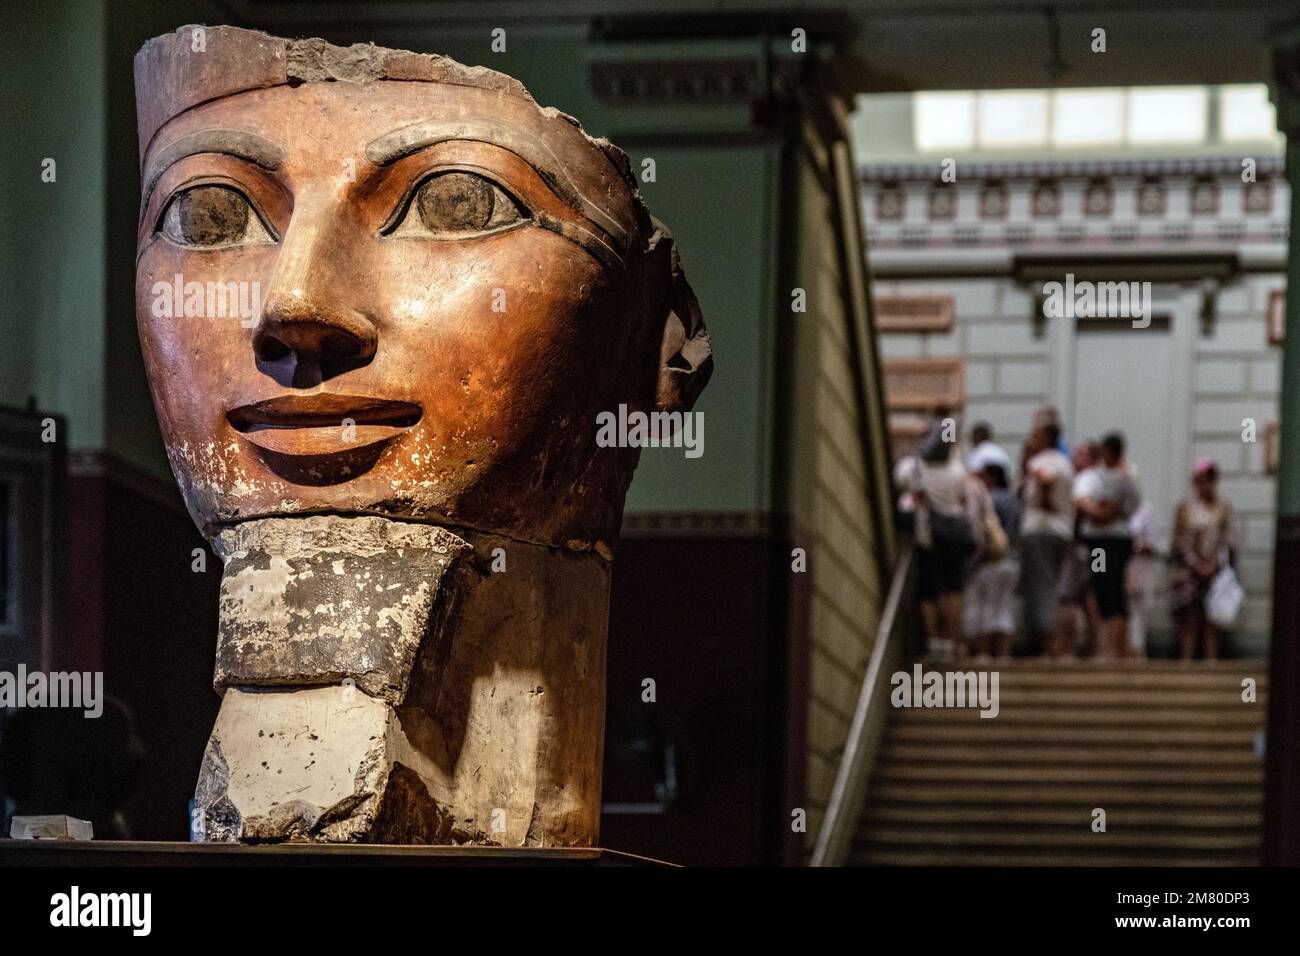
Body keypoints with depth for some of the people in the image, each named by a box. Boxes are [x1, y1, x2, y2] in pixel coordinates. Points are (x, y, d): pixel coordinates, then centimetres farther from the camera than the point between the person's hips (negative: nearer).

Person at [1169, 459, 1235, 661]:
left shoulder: (1224, 508, 6)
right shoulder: (1185, 507, 2)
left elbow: (1226, 539, 3)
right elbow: (1180, 540, -1)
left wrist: (1213, 565, -9)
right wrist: (1197, 565, -9)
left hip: (1216, 568, 1)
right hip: (1188, 567, -1)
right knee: (1190, 617, -6)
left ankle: (1212, 658, -1)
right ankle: (1187, 658, -8)